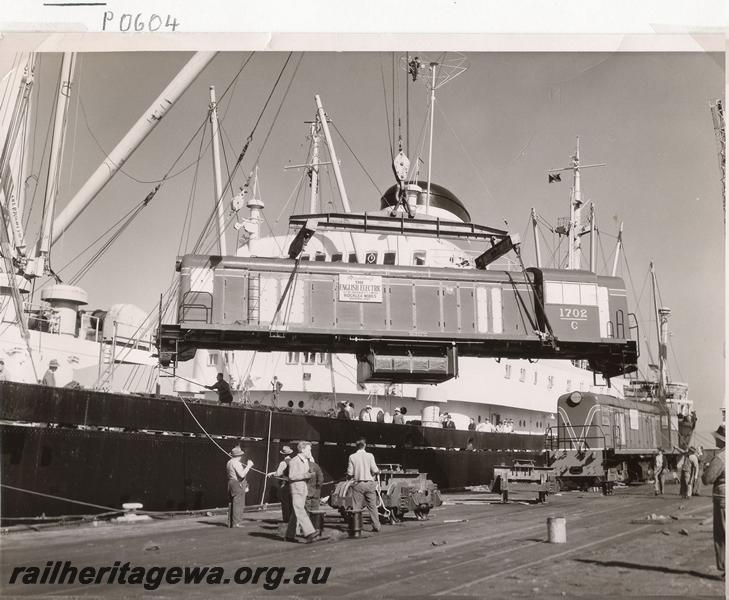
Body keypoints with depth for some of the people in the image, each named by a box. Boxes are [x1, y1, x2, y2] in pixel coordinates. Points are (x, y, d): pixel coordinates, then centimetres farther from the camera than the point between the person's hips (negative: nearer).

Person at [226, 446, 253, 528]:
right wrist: (248, 466, -16)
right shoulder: (236, 463, -16)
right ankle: (236, 523, -6)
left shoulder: (229, 462, 15)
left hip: (231, 483, 10)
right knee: (238, 503, -6)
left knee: (232, 503, 14)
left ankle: (230, 522, 17)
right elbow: (242, 475, -23)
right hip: (238, 484, -10)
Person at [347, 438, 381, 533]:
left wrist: (351, 477, 18)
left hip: (358, 484, -1)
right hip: (369, 483, 1)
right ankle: (376, 526, 11)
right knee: (372, 506, 8)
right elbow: (375, 470, -6)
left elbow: (349, 473, -4)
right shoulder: (370, 456, -3)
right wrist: (378, 471, 16)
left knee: (357, 507, 4)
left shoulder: (352, 457, -3)